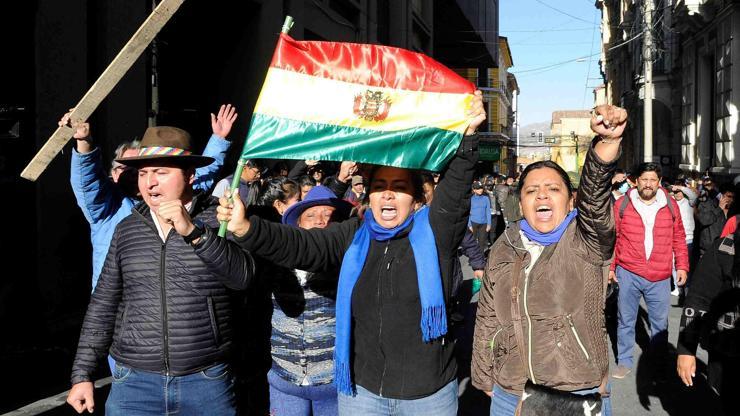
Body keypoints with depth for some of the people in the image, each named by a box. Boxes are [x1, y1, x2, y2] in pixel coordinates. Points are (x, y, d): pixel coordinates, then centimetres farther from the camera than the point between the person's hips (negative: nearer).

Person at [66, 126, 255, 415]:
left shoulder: (218, 220, -3)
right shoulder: (127, 229, 7)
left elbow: (241, 275, -20)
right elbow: (103, 305, 11)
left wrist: (193, 231, -30)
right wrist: (82, 375, 10)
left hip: (208, 382, -2)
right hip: (134, 382, 3)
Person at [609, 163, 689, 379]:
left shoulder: (670, 205, 2)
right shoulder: (622, 204, -3)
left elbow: (679, 238, 10)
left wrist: (682, 266, 6)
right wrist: (610, 266, 2)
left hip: (660, 277, 1)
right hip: (628, 273, -1)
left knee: (660, 321, 12)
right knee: (625, 320, 8)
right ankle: (624, 361, 22)